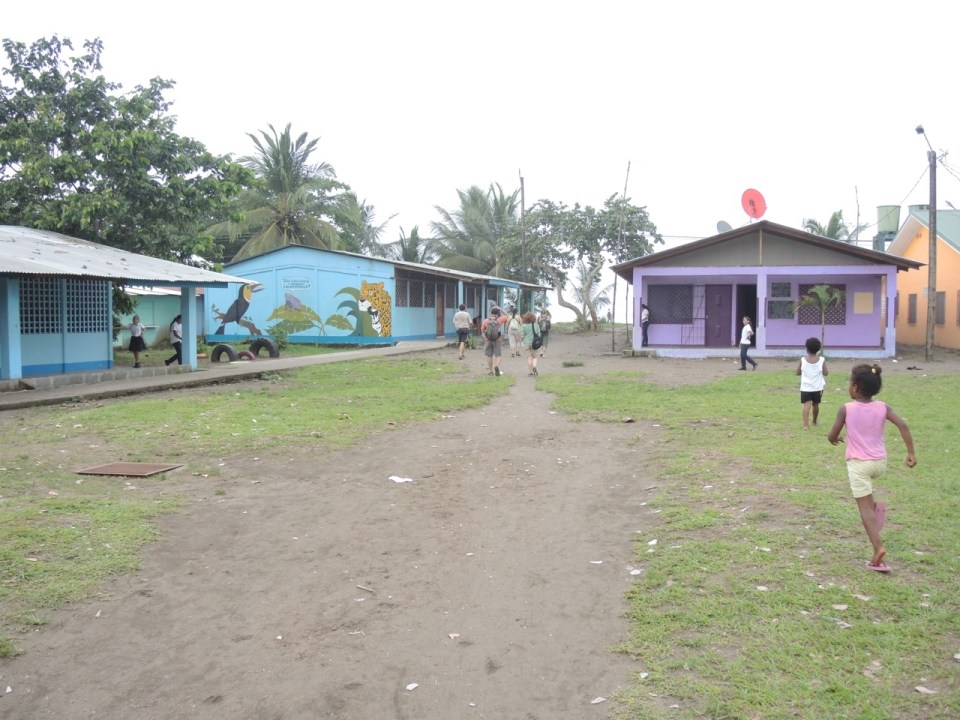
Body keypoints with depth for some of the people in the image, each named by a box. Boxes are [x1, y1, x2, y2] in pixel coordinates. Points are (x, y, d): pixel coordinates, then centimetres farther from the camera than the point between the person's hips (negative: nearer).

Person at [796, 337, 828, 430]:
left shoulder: (803, 360, -6)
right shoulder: (822, 360, -6)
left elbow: (798, 372, 1)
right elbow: (826, 373, -5)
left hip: (805, 387, -2)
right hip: (818, 387, 2)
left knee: (807, 405, -11)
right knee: (815, 404, 22)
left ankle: (806, 425, -27)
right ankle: (814, 421, 42)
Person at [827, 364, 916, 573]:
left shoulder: (846, 409, -10)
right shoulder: (883, 408, -3)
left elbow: (832, 437, -5)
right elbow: (903, 425, -15)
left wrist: (835, 439, 19)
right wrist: (911, 453, -10)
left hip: (859, 463, -4)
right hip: (880, 462, 4)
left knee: (864, 508, -1)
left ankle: (878, 547, -13)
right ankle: (874, 505, 18)